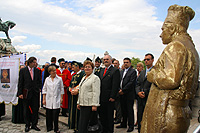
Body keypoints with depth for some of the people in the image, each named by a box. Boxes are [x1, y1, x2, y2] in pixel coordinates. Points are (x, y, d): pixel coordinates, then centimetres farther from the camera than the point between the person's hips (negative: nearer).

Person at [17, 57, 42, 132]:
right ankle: (27, 125, 23)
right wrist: (20, 93, -7)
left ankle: (34, 124, 21)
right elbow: (20, 83, -3)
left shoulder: (37, 70, 5)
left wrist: (39, 88, 1)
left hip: (35, 93, 2)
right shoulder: (23, 70, -2)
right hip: (26, 93, -2)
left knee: (35, 109, 7)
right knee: (26, 110, 9)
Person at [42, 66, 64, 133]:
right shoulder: (47, 79, 5)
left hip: (56, 100, -2)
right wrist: (44, 99, 5)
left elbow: (62, 89, 5)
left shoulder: (59, 79, 0)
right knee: (48, 115, 7)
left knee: (55, 115, -2)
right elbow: (44, 89, 8)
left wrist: (61, 98, 2)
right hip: (48, 100, 2)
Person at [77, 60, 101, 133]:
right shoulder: (83, 78, 19)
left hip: (89, 104, -8)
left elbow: (96, 93, -15)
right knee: (81, 123, 9)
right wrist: (78, 102, 20)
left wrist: (94, 105, -20)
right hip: (83, 104, 8)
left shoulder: (95, 78, -8)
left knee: (84, 123, -6)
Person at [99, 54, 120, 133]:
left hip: (109, 98, -7)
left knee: (109, 116, 6)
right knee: (102, 115, 14)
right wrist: (98, 95, 11)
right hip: (101, 98, 7)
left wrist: (112, 97, -18)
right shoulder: (102, 71, 16)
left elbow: (115, 85, -13)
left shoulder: (115, 71, -7)